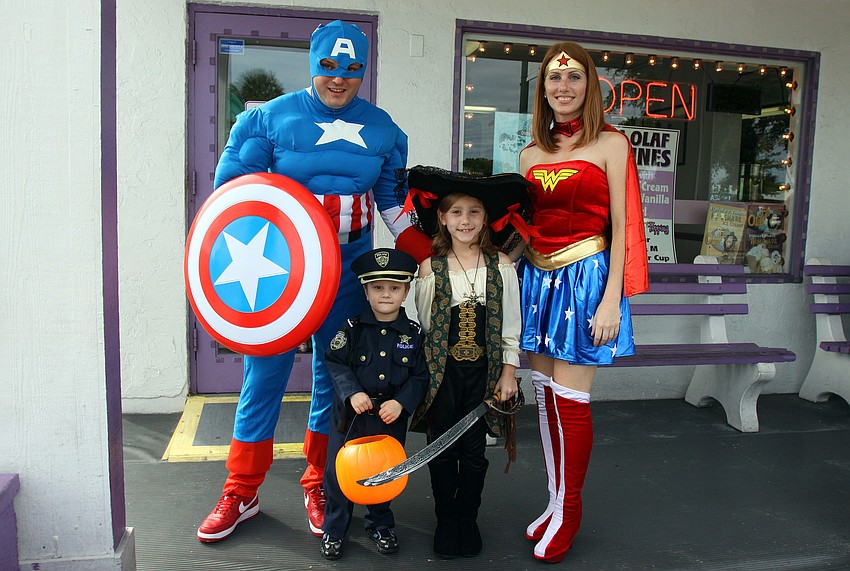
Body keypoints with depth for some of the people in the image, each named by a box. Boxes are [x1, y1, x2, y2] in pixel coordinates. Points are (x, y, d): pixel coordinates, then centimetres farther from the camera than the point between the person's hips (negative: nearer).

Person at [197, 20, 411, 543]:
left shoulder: (382, 130, 9)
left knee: (335, 377, 8)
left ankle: (320, 489, 26)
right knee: (264, 376, 2)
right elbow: (232, 186, 2)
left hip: (349, 270, 3)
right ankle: (242, 493, 19)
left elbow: (394, 200, 18)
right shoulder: (270, 118, 0)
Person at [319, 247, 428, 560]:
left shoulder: (413, 333, -3)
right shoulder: (353, 328, -6)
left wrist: (401, 402, -15)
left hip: (392, 417, 1)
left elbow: (420, 376, -2)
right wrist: (352, 393, -18)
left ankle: (380, 525, 38)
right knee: (339, 470, 5)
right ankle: (334, 530, 25)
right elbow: (335, 363, -5)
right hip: (351, 415, -1)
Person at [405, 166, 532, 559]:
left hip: (484, 371, 1)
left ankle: (467, 520, 30)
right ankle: (445, 522, 28)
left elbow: (510, 326, 3)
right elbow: (423, 325, 2)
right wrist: (423, 372, 0)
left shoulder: (501, 266, -1)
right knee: (442, 449, 9)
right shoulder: (431, 267, -3)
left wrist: (508, 372, 1)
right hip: (442, 369, 0)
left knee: (474, 450, 9)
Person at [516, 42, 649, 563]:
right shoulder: (531, 154, 12)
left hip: (585, 276, -5)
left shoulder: (610, 144, -2)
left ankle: (569, 512, 16)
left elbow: (621, 227, -7)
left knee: (570, 398, -3)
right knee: (545, 394, 9)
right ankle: (556, 503, 24)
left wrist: (611, 301, -13)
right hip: (536, 277, 5)